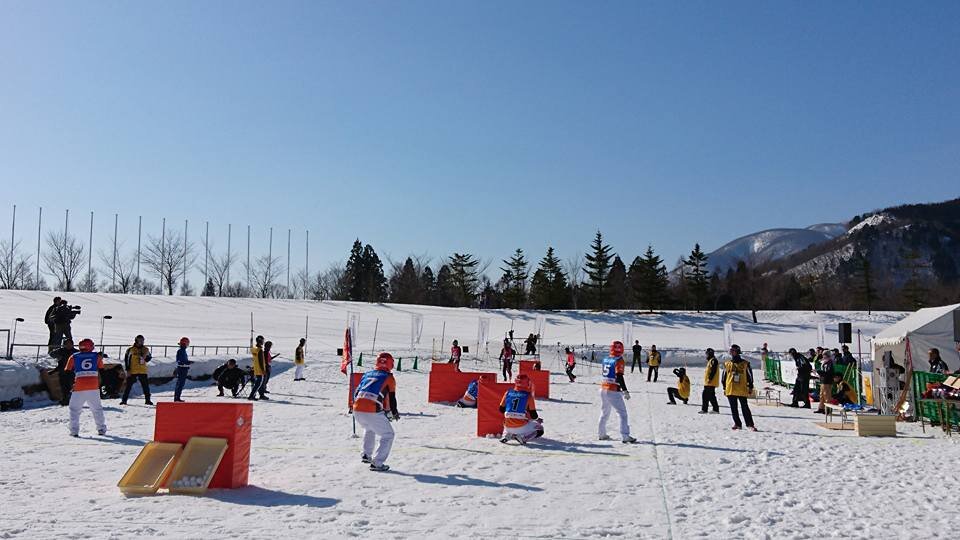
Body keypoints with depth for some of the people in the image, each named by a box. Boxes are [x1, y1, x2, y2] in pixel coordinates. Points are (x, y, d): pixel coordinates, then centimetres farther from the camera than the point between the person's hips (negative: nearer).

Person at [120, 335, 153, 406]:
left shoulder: (145, 349, 8)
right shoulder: (131, 349, -1)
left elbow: (148, 358, 13)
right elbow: (126, 359, 0)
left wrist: (146, 356, -11)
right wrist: (128, 370, -6)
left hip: (143, 371, 2)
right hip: (132, 371, -2)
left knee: (146, 386, 4)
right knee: (128, 386, 1)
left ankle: (147, 400, 13)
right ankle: (124, 400, 10)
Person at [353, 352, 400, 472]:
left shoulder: (367, 374, 20)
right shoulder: (389, 378, 6)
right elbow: (391, 398, 10)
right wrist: (394, 413, 27)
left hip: (357, 410, 6)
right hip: (373, 412, -6)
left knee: (369, 429, 36)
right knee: (388, 435, 11)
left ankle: (366, 455, 33)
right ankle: (377, 463, 1)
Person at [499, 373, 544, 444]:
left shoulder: (508, 393, 4)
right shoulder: (528, 396, -5)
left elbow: (502, 409, 13)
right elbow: (533, 415, -2)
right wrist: (538, 419, 20)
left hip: (508, 427, 4)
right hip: (522, 427, -4)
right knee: (540, 430, 18)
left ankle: (507, 436, 9)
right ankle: (523, 437, -6)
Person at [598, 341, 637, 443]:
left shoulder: (606, 359, 9)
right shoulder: (619, 360, -13)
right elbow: (619, 377, -20)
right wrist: (625, 390, -18)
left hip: (603, 389, 7)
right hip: (613, 391, -7)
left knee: (604, 412, 20)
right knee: (622, 413, -2)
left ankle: (602, 434, 26)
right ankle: (625, 436, -8)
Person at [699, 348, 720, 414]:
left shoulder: (713, 360, -12)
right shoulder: (710, 361, 21)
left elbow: (713, 370, -22)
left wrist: (710, 378, -25)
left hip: (711, 383, -11)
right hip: (707, 383, 11)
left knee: (711, 396, -9)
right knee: (705, 395, 12)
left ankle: (716, 409, -5)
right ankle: (704, 409, 16)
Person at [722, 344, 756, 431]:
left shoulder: (745, 364, 1)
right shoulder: (727, 364, 9)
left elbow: (750, 375, 6)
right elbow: (724, 376, 16)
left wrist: (750, 387, 4)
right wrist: (724, 388, 14)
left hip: (742, 390, -3)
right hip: (730, 390, 3)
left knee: (745, 407, -3)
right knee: (734, 408, 7)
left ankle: (750, 424, 3)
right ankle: (737, 424, 17)